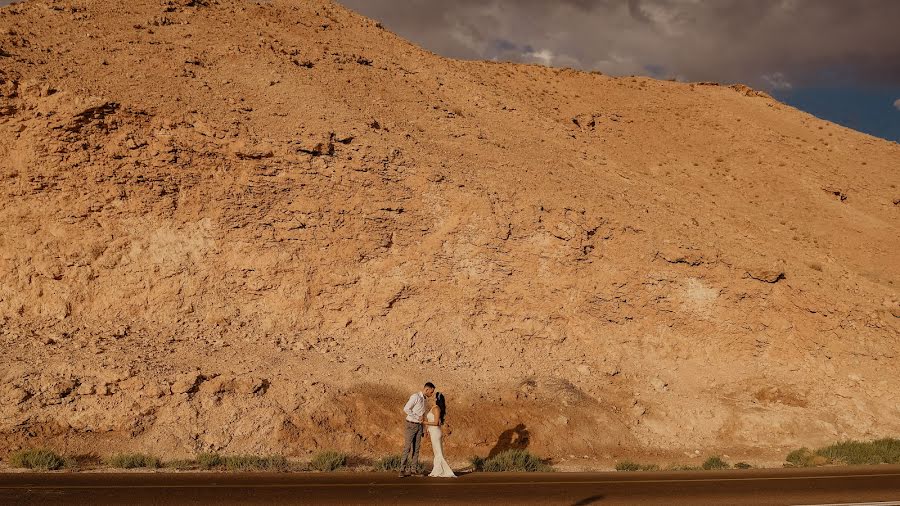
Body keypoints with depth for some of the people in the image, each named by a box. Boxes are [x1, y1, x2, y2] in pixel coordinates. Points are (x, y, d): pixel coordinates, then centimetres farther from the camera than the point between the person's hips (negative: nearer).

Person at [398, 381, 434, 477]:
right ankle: (403, 470, -11)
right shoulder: (415, 397, -14)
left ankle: (414, 469, 8)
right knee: (407, 448, -11)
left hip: (419, 426, 8)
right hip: (411, 425, -8)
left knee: (416, 448, 6)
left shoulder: (423, 399, 14)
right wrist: (417, 417, -19)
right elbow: (406, 409, -23)